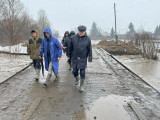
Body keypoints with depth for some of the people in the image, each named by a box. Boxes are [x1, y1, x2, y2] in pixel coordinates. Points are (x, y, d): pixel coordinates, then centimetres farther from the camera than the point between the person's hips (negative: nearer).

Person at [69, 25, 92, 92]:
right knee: (75, 71, 10)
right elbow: (71, 47, 9)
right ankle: (77, 79, 42)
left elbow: (89, 49, -2)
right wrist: (69, 55, 11)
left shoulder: (87, 39, -5)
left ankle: (81, 86, 11)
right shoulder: (74, 38, -1)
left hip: (83, 59, -2)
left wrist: (90, 58, -5)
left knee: (82, 73, -1)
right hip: (75, 58, 2)